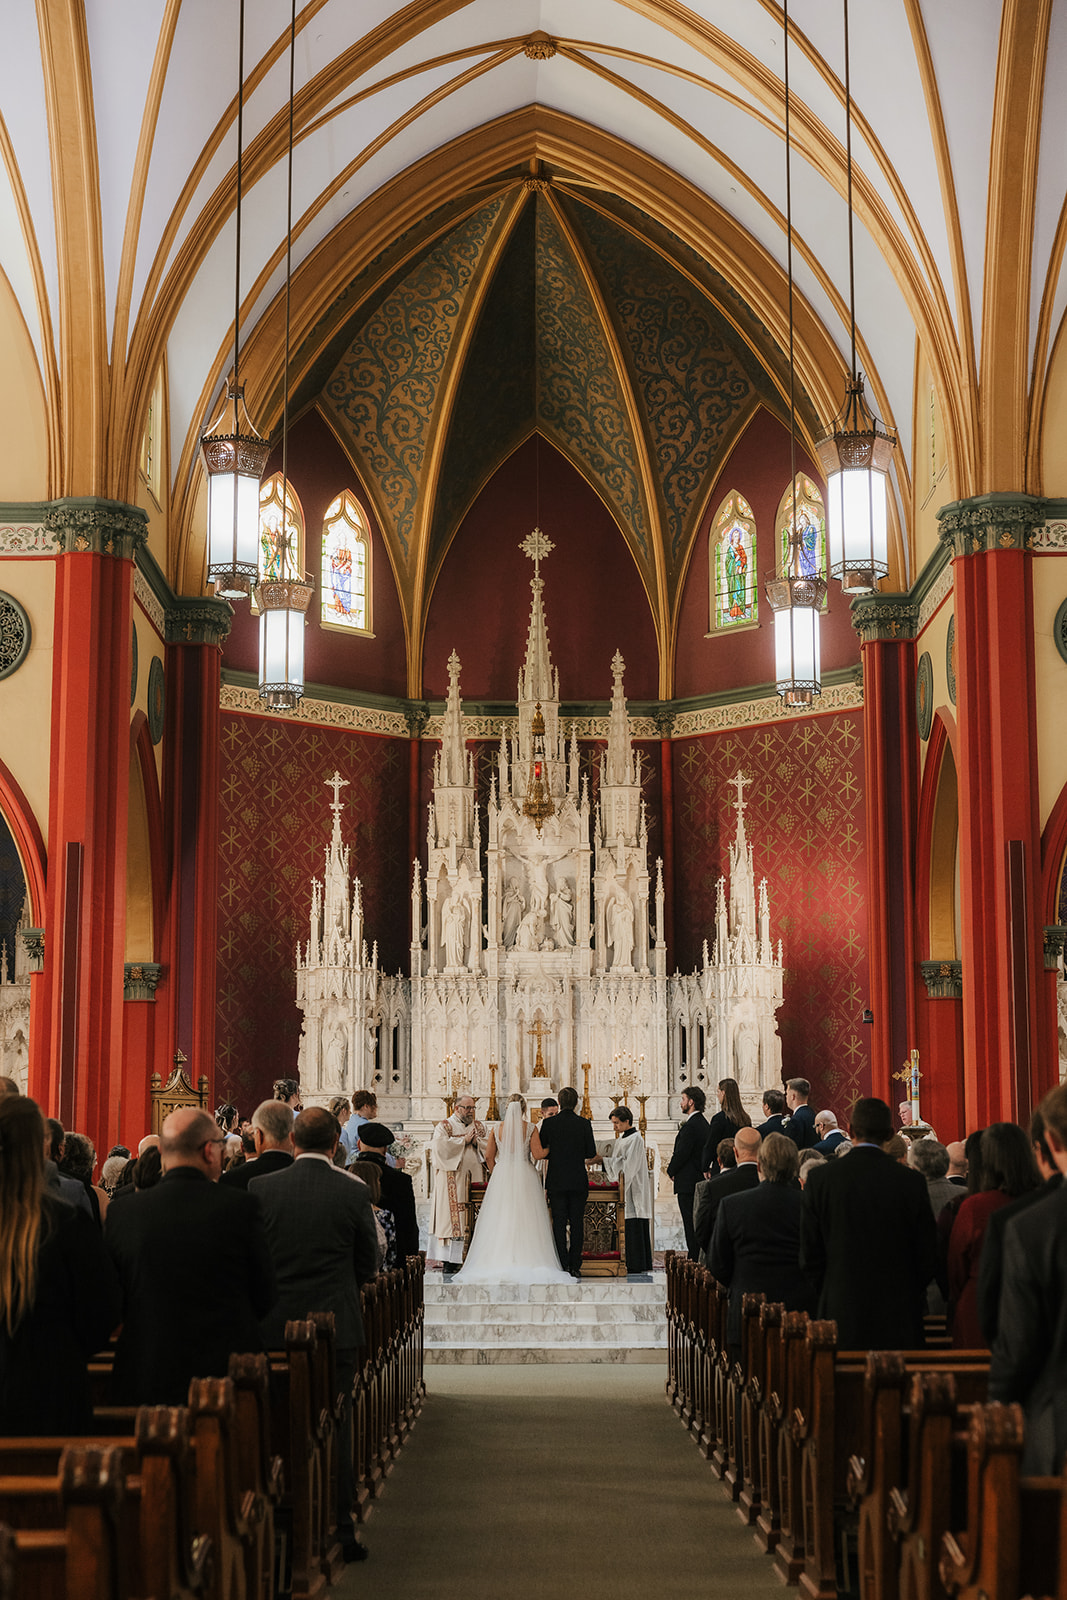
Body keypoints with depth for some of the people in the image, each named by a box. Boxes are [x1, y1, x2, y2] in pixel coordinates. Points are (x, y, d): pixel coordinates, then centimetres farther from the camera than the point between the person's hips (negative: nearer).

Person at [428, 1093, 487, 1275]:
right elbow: (440, 1146, -13)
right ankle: (449, 1260, -7)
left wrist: (477, 1141, -6)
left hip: (474, 1178, 5)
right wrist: (464, 1141, -11)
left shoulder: (479, 1127, 18)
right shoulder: (444, 1127, 3)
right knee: (451, 1217, -8)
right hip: (452, 1181, -4)